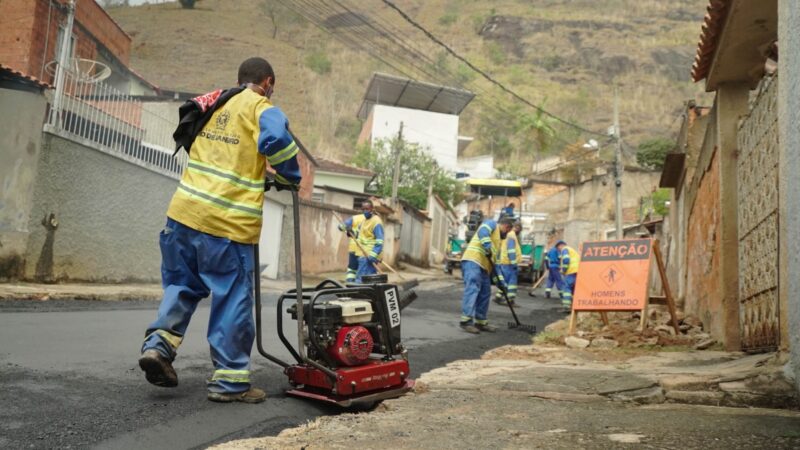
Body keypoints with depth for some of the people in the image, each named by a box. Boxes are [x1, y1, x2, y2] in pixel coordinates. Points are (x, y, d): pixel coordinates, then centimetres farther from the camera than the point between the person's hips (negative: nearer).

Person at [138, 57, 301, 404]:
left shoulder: (212, 105, 18)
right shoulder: (261, 109, -1)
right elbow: (276, 140, -21)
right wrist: (289, 178, -2)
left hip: (185, 210, 6)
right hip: (228, 222, -6)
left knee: (182, 285, 22)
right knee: (233, 300, 2)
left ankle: (159, 344, 7)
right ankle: (229, 380, 8)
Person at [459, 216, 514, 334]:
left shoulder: (497, 239, 33)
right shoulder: (492, 224, 8)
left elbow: (494, 262, 30)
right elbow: (483, 231, -17)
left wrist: (500, 280, 24)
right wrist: (487, 247, -28)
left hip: (483, 266, 10)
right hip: (473, 260, -10)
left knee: (485, 294, 9)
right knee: (472, 289, -19)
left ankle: (481, 322, 15)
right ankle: (466, 321, -25)